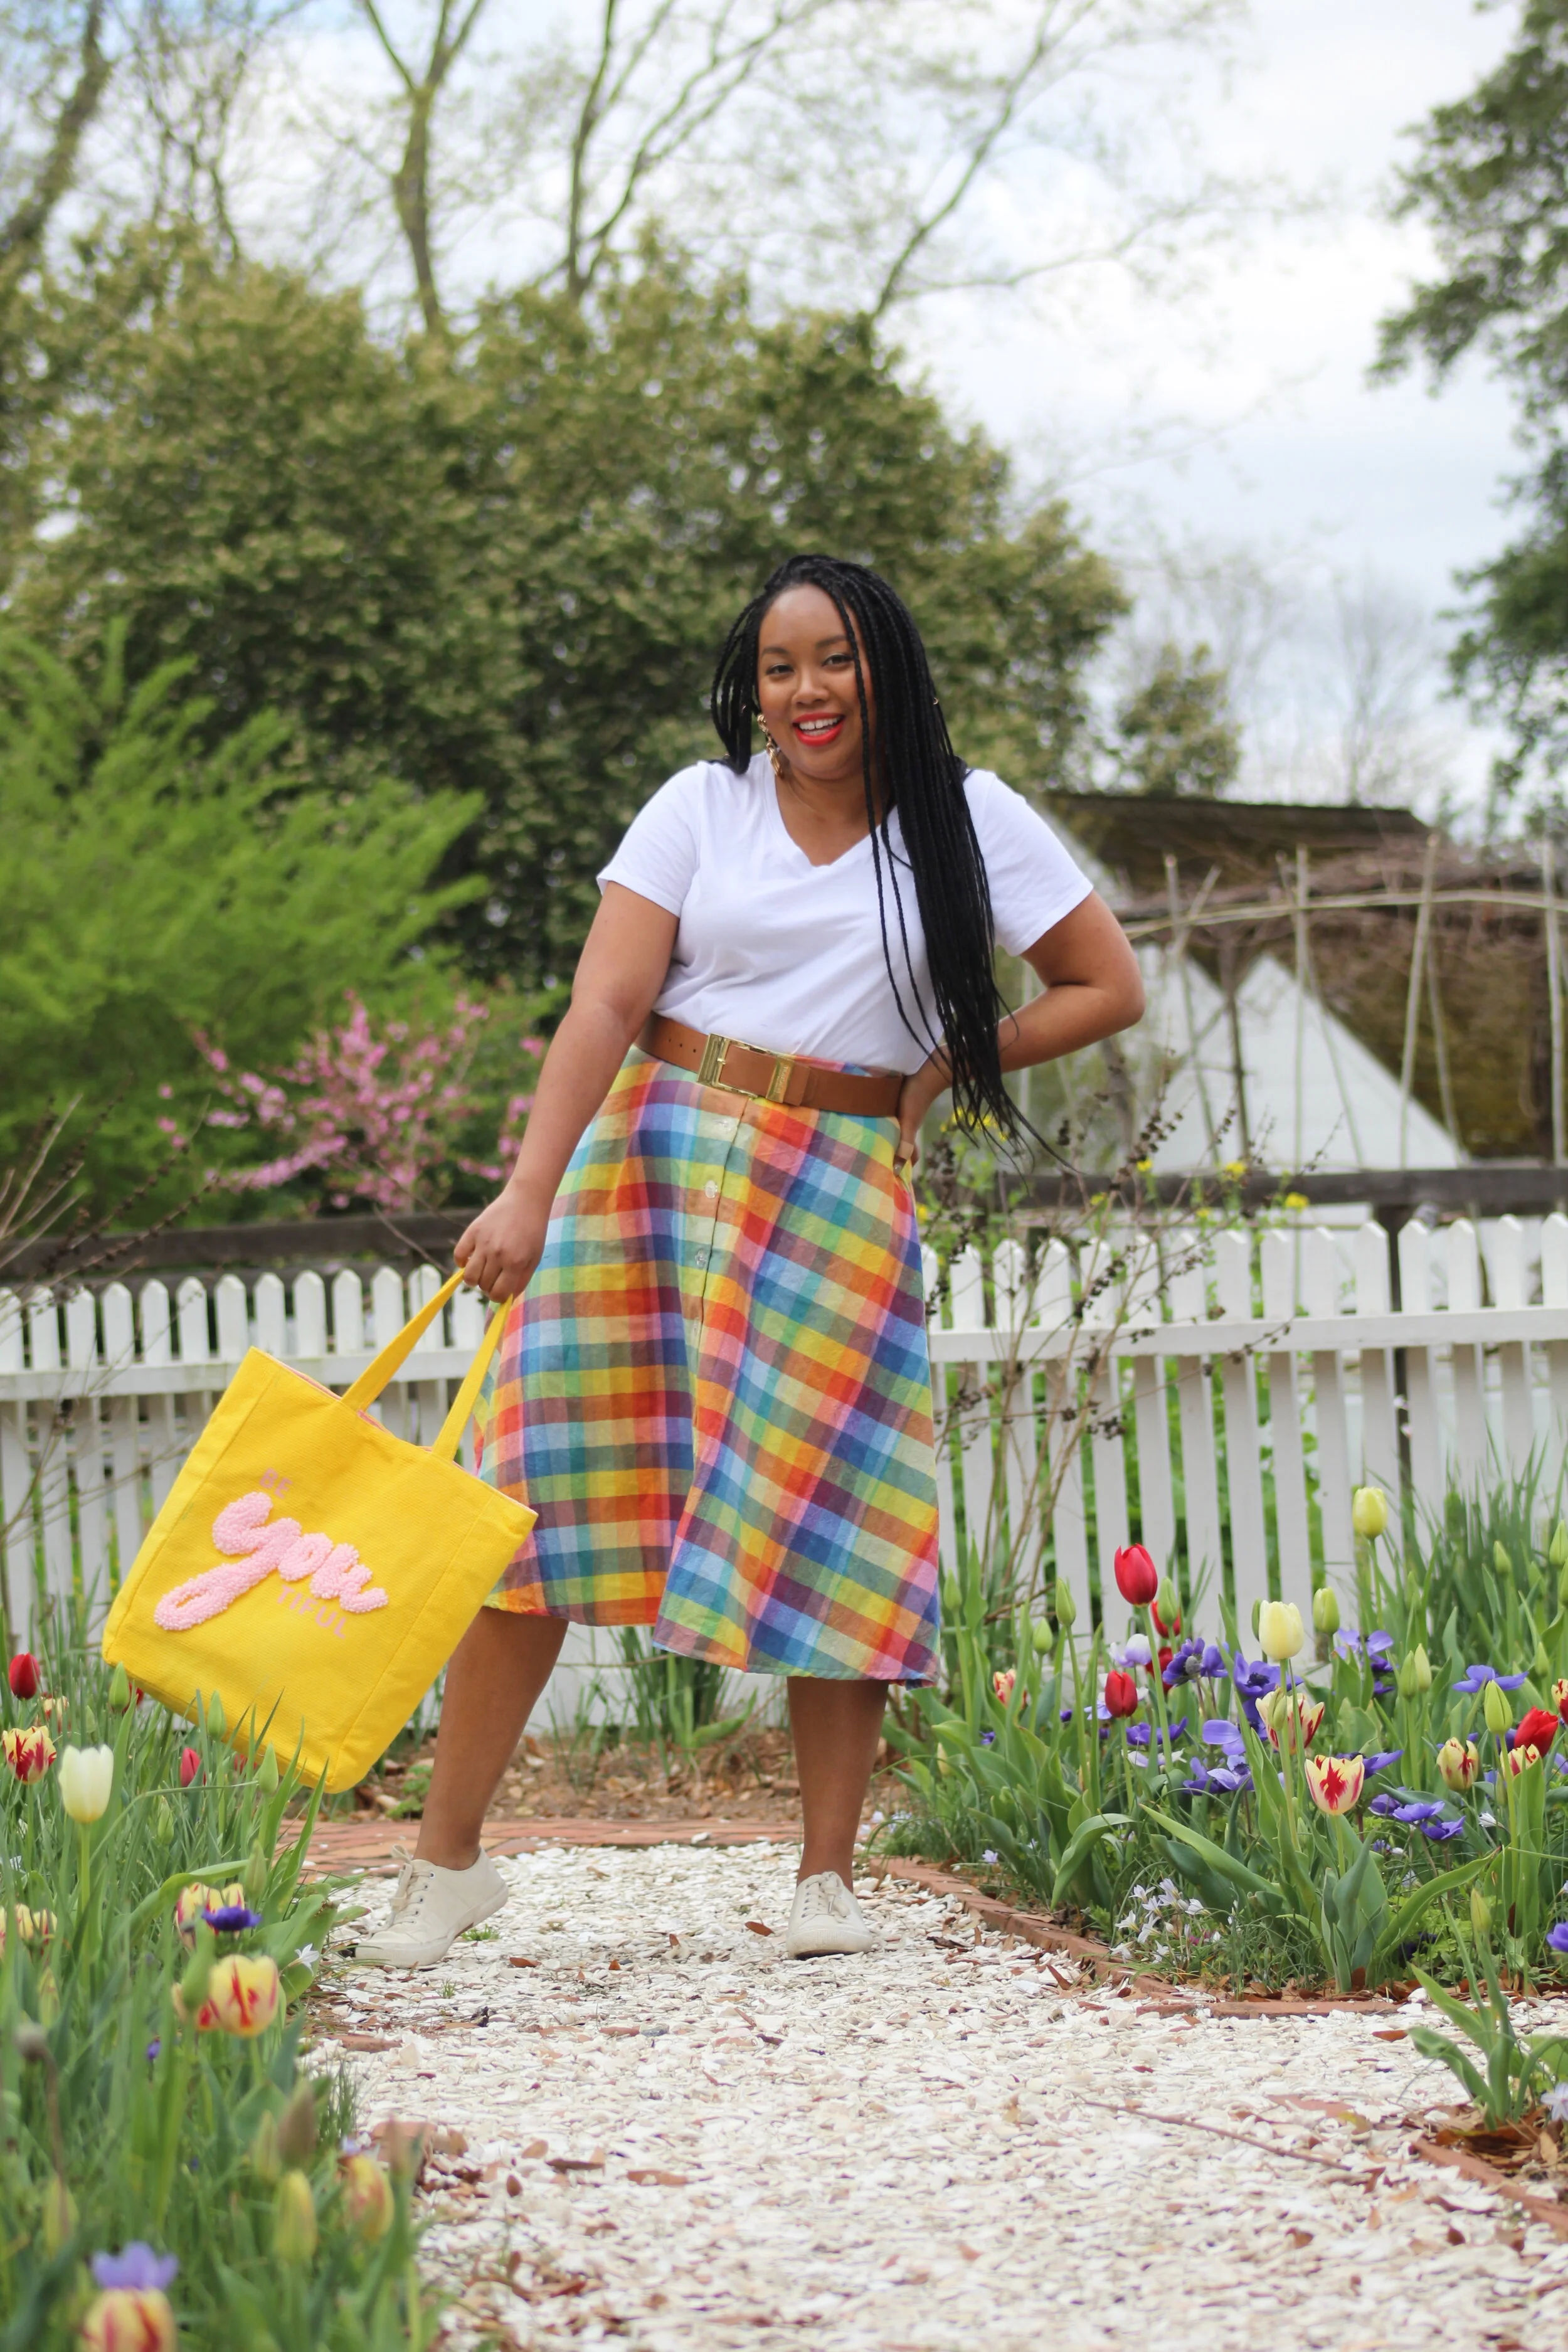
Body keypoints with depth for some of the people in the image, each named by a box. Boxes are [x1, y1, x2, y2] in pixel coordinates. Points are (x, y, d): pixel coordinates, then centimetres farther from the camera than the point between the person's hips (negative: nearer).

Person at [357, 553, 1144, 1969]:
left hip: (837, 1199, 0)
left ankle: (829, 1877, 9)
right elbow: (605, 1004, -6)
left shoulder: (968, 818, 4)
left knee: (830, 1530, -4)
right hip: (648, 1159, 0)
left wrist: (946, 1068, 0)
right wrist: (531, 1190, -18)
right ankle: (447, 1861, 2)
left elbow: (1111, 988, 8)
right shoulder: (701, 807, 3)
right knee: (539, 1498, -5)